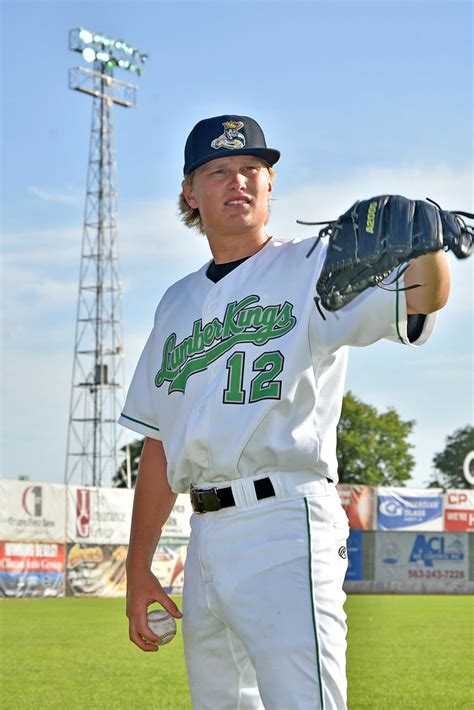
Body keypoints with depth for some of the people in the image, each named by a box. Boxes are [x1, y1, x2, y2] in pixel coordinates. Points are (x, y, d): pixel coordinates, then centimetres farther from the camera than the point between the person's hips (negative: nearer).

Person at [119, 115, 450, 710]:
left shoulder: (313, 270, 1)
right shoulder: (178, 303, 20)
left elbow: (422, 298, -18)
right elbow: (159, 443, 20)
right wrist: (137, 569, 15)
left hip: (285, 527, -7)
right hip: (206, 537, 7)